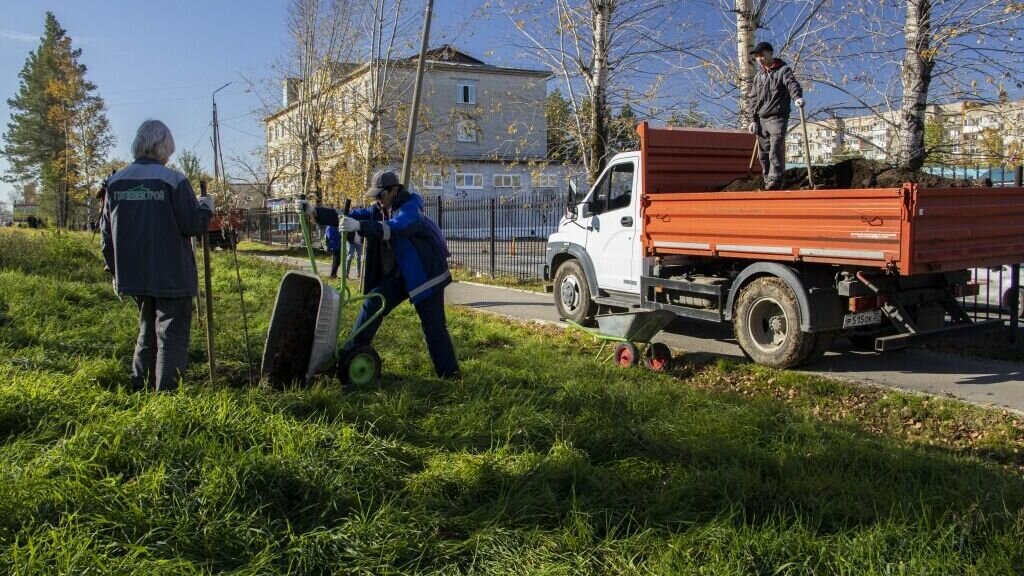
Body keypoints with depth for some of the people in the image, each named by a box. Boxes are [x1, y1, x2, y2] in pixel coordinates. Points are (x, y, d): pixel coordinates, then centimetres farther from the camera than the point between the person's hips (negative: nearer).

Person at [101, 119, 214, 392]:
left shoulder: (115, 182, 5)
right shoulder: (173, 180, -13)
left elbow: (106, 233, 10)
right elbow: (193, 225, -14)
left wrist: (115, 271, 20)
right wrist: (206, 206, 6)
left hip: (134, 275, 6)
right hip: (172, 277, -6)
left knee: (147, 332, 21)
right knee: (172, 335, 3)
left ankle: (139, 389, 25)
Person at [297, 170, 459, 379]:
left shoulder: (410, 208, -19)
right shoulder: (378, 211, 6)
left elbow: (394, 228, -39)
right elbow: (346, 218, 2)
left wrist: (359, 226, -51)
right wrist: (315, 212, -10)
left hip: (425, 273, -7)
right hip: (398, 274, 7)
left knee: (433, 325, -6)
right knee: (373, 304, -3)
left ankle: (449, 372, 4)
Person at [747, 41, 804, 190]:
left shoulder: (783, 70, 2)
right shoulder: (758, 75, 18)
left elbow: (792, 84, -16)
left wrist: (797, 97, -37)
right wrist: (754, 119, 11)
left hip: (778, 118, -6)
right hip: (761, 119, 6)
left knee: (776, 150, -17)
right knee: (763, 153, 4)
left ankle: (775, 180, -20)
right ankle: (768, 181, 10)